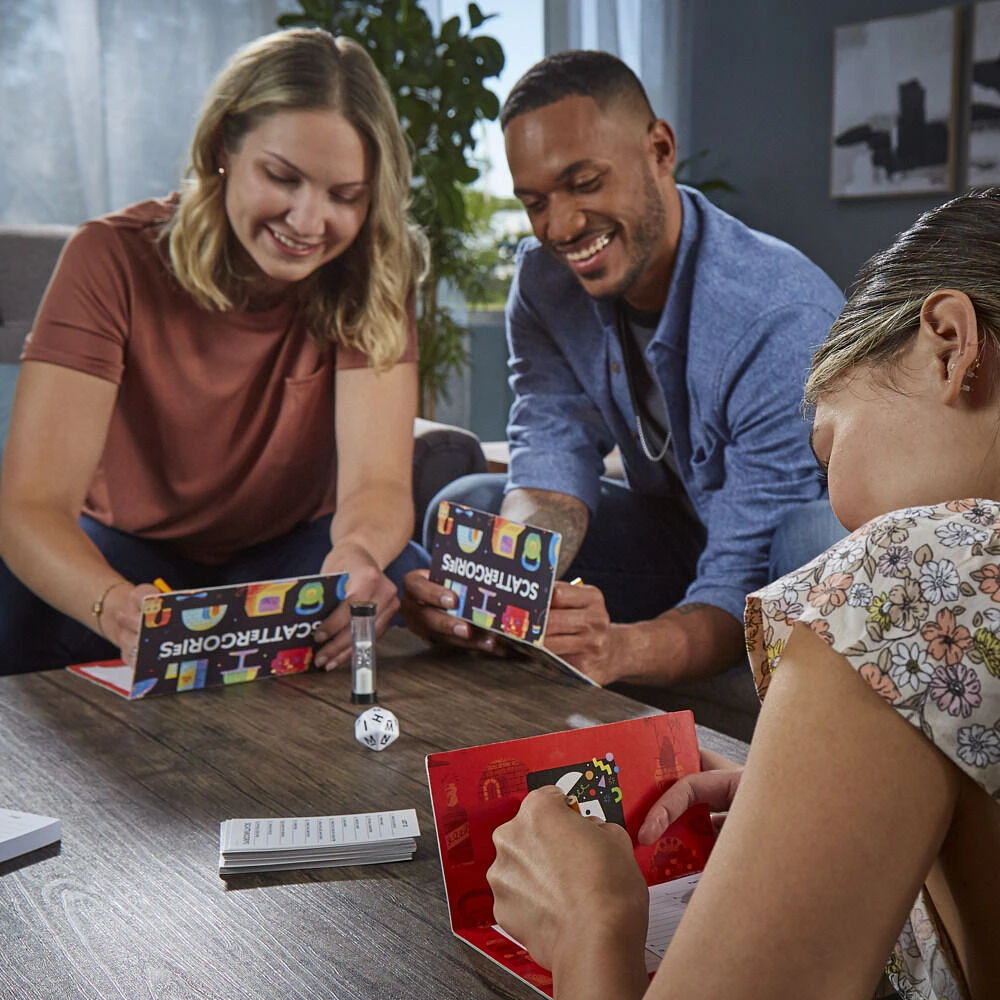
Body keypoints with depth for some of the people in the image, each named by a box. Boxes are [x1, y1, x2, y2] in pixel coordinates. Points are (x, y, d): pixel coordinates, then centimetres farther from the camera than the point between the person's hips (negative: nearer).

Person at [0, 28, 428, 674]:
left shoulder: (373, 275, -15)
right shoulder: (114, 259, -21)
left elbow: (379, 480, -26)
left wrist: (359, 555, -53)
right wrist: (118, 607, -53)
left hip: (289, 551, 2)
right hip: (131, 554, -2)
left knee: (399, 575, -31)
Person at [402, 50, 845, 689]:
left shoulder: (785, 325, -31)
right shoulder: (546, 278, -9)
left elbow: (747, 591, -33)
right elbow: (553, 473, -17)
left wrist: (621, 650, -54)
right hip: (684, 536, 6)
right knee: (466, 506, -10)